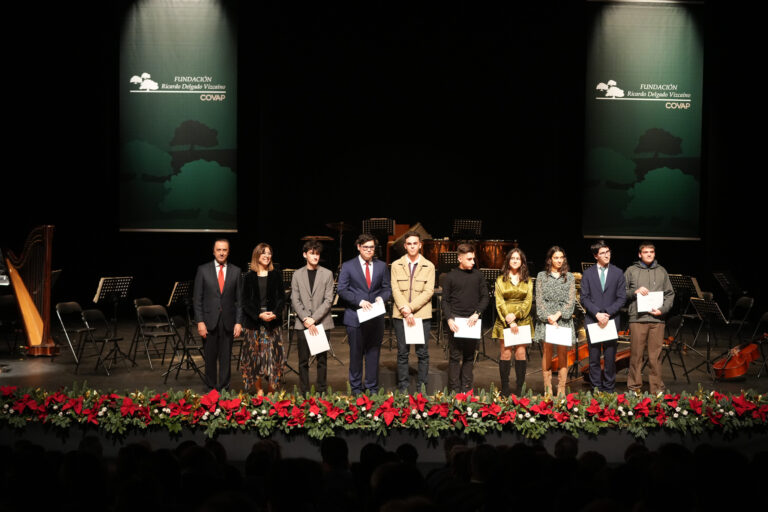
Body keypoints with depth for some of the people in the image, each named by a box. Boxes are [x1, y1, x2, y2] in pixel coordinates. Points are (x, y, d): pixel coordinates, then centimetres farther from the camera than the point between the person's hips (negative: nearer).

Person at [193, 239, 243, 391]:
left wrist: (239, 322, -3)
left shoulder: (236, 271, 5)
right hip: (209, 320, -1)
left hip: (228, 321, 1)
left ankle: (223, 388, 12)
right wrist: (200, 322, -6)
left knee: (226, 357, 4)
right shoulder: (203, 270, 2)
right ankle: (211, 388, 14)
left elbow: (239, 299, 5)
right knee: (210, 357, 4)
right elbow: (197, 298, 1)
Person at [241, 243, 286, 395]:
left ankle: (271, 391, 3)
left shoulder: (276, 276, 8)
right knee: (255, 355, 0)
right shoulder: (249, 277, 6)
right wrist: (259, 315, -13)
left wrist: (274, 313, -14)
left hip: (273, 321, 0)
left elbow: (281, 298, 4)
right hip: (254, 322, 0)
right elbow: (246, 302, 1)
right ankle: (258, 391, 10)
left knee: (272, 354, -4)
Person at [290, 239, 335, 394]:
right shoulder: (297, 275, 8)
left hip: (322, 323, -1)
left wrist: (314, 319, -11)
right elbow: (295, 300, 3)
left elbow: (328, 300, -2)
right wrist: (305, 319, -10)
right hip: (303, 324, 1)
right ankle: (304, 392, 9)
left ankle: (322, 391, 9)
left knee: (322, 360, 3)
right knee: (303, 361, 3)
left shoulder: (327, 274, 4)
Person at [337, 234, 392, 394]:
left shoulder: (381, 266, 11)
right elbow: (342, 290, -4)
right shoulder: (348, 266, 1)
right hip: (355, 317, -2)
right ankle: (356, 388, 14)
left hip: (376, 318, 3)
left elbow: (387, 289, 13)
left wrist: (381, 297, -10)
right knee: (356, 354, 4)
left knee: (373, 353, 7)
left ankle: (372, 388, 16)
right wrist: (359, 301, -16)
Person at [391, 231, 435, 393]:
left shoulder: (429, 266, 5)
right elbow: (395, 290, 0)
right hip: (400, 315, 1)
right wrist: (405, 311, -13)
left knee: (423, 353, 1)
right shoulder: (396, 265, 7)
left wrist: (410, 307, -13)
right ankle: (403, 388, 10)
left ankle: (422, 388, 8)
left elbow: (429, 291, -3)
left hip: (422, 315, -1)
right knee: (402, 353, 4)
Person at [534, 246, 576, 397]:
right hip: (546, 319, -1)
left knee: (563, 353, -3)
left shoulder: (569, 277, 11)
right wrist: (548, 317, -9)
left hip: (564, 319, 1)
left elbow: (571, 300, 3)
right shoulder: (542, 276, 9)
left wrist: (558, 315, -10)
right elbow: (539, 300, 3)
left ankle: (561, 390, -1)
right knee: (547, 352, -4)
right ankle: (547, 389, -2)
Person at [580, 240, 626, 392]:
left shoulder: (618, 273, 6)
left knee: (610, 357, 1)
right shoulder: (588, 274, 6)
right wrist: (597, 314, -11)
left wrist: (608, 313, -10)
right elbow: (584, 298, 2)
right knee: (594, 358, 3)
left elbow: (622, 298, 2)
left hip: (611, 320, 0)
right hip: (592, 320, 0)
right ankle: (596, 389, 10)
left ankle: (609, 389, 9)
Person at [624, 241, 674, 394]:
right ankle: (634, 387, 7)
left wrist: (663, 310, -3)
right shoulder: (631, 271, 9)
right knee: (636, 355, 0)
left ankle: (657, 389, 7)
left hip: (657, 320, 2)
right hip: (637, 318, -1)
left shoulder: (661, 271, 15)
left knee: (655, 356, 2)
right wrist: (635, 292, -9)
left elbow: (670, 294, 13)